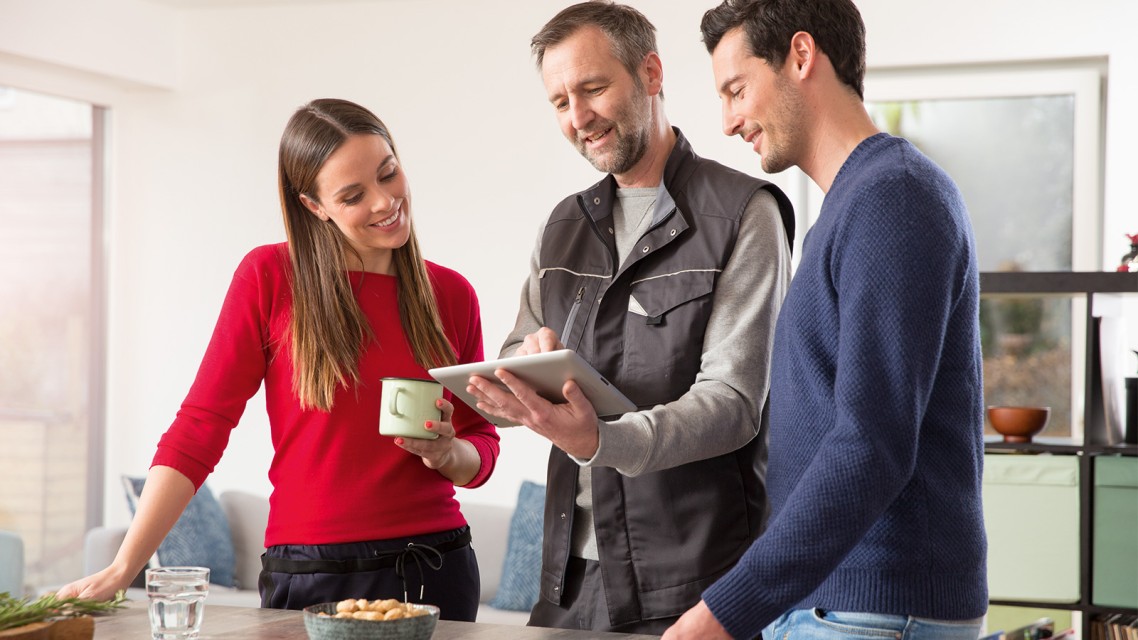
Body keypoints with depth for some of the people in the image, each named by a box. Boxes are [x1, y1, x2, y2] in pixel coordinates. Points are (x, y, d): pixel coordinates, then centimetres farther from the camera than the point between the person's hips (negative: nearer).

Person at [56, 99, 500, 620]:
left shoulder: (451, 295, 3)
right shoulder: (270, 277, -6)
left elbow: (482, 447, 11)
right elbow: (199, 428, -7)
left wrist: (447, 451, -12)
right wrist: (122, 569, -13)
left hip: (437, 573, 3)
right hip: (312, 575, -2)